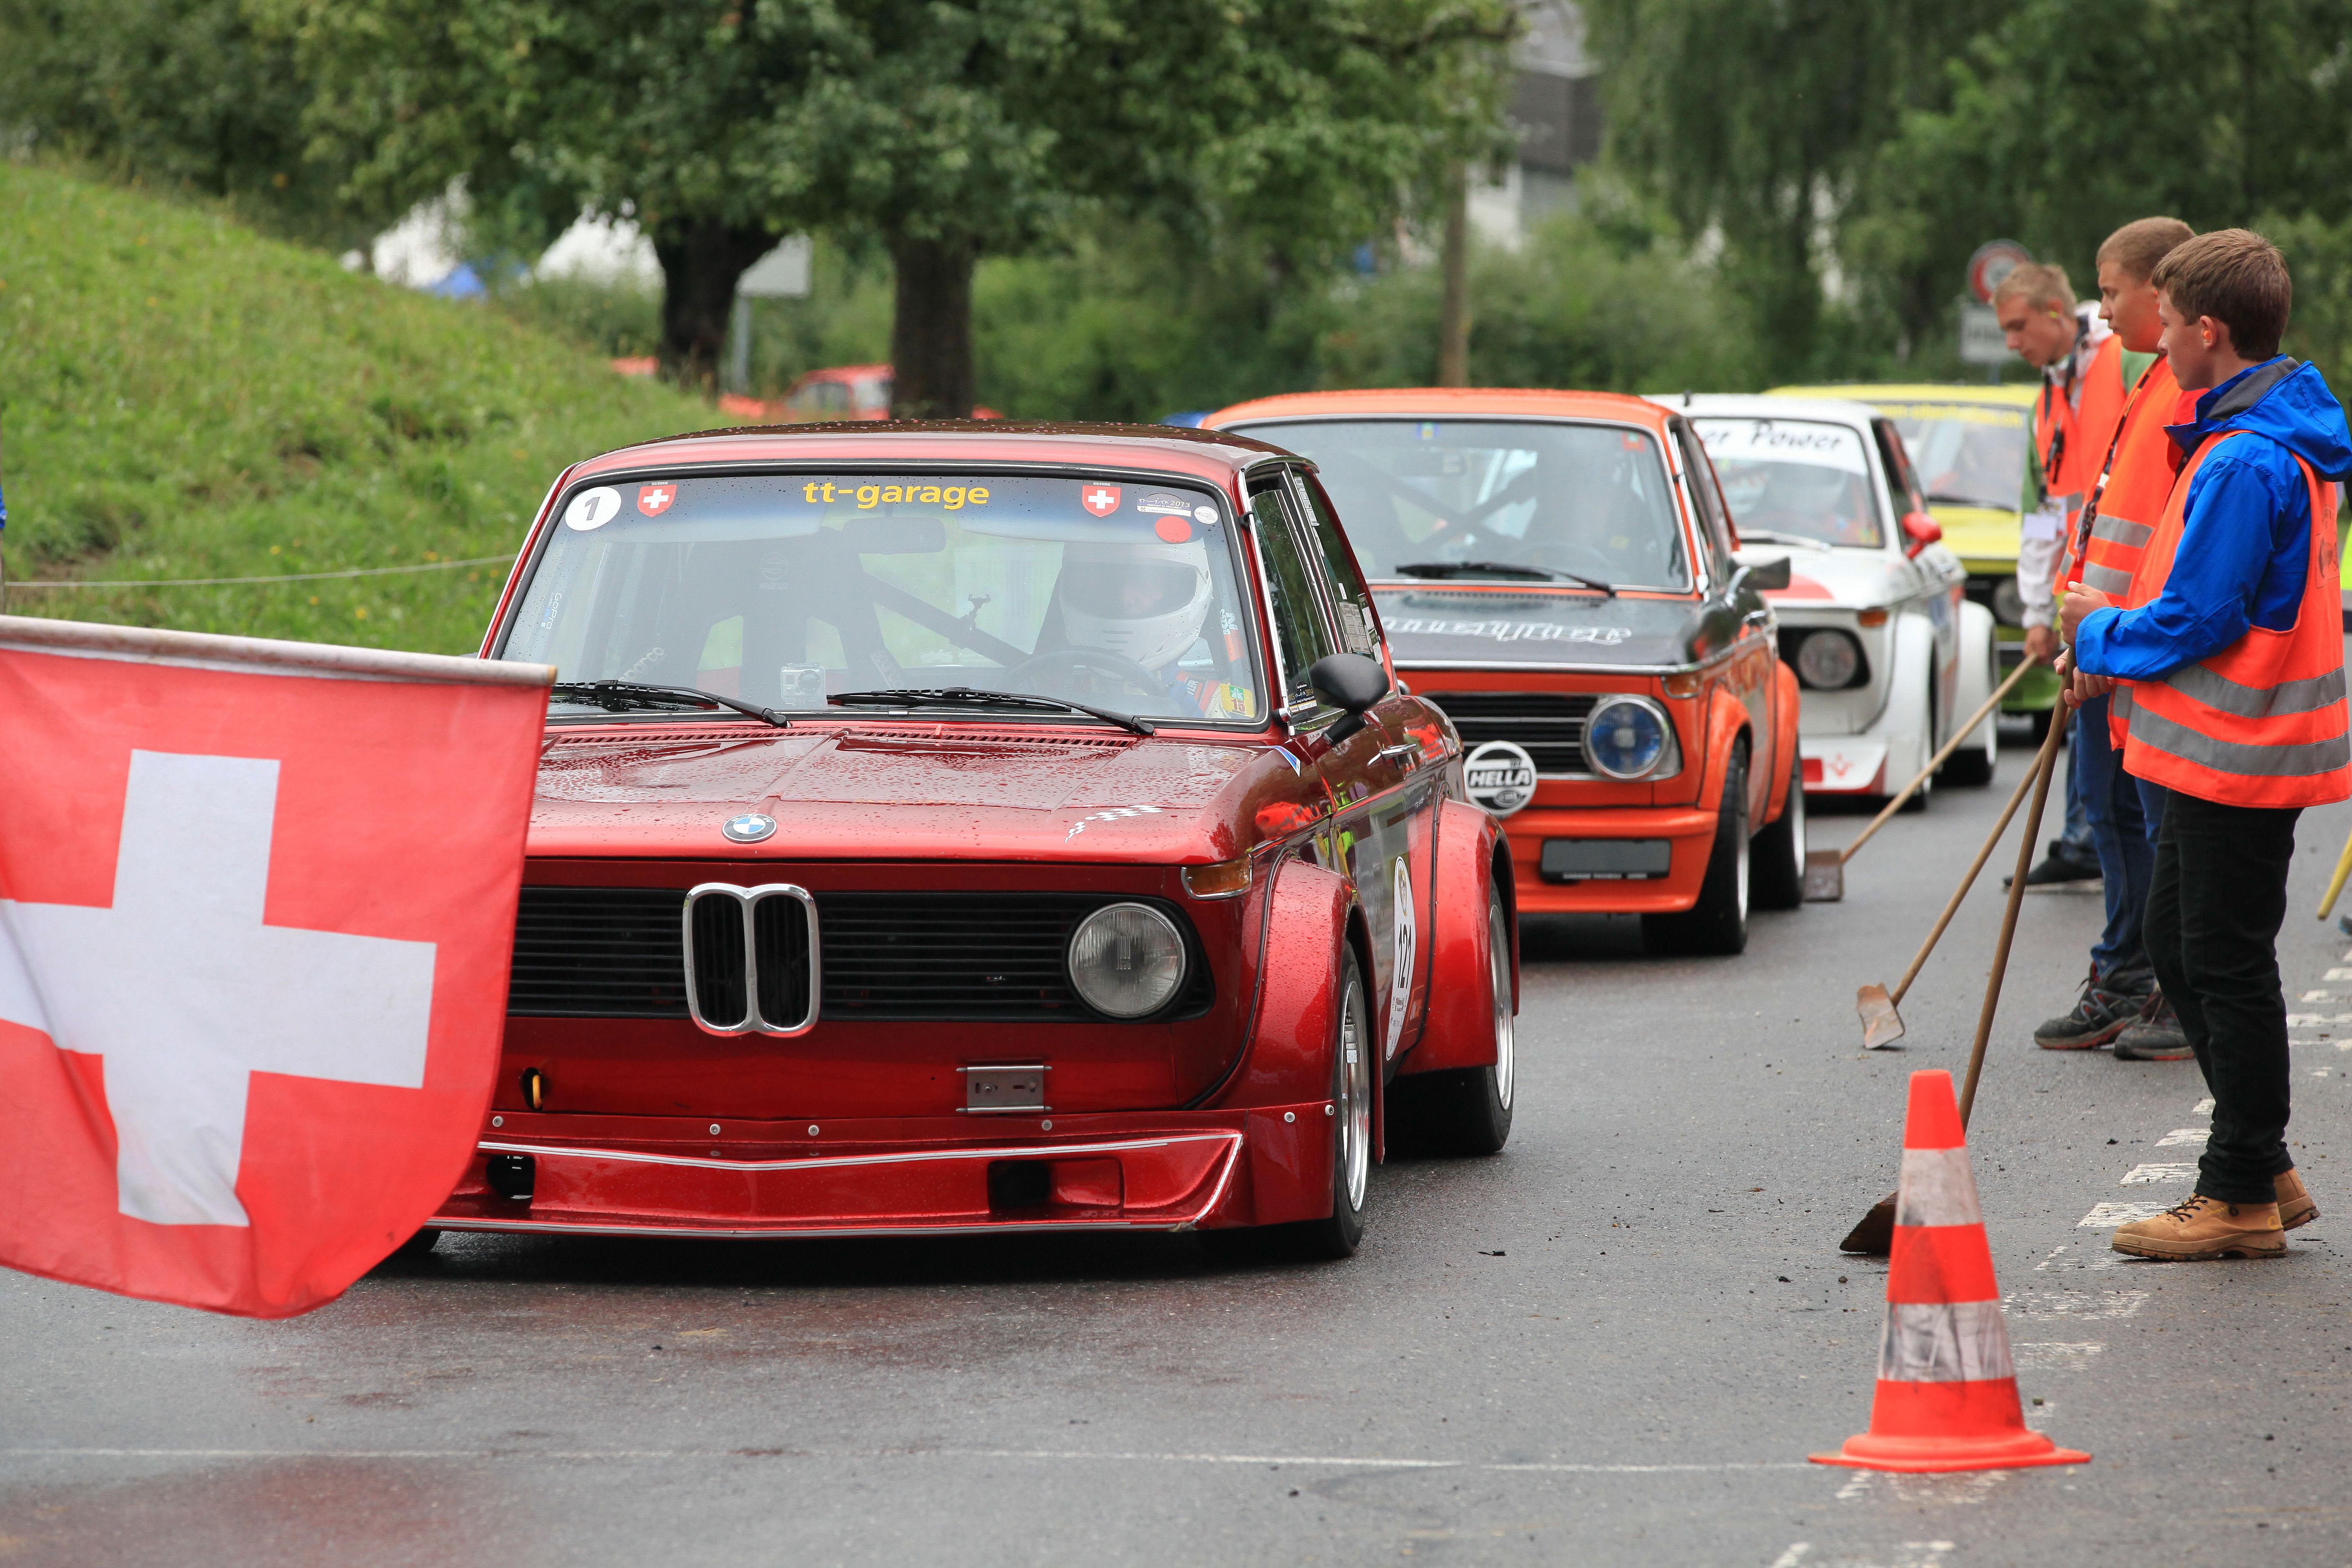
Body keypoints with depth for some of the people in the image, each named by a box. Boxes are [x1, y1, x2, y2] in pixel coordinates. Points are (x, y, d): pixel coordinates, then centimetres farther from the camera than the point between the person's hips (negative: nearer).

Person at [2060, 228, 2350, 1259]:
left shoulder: (2244, 461, -22)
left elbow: (2198, 620, -23)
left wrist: (2101, 637, -5)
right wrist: (2120, 654, 10)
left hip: (2237, 756, -10)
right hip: (2228, 748, 10)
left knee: (2227, 966, -2)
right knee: (2179, 946, 17)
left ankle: (2241, 1195, 7)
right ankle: (2260, 1172, 23)